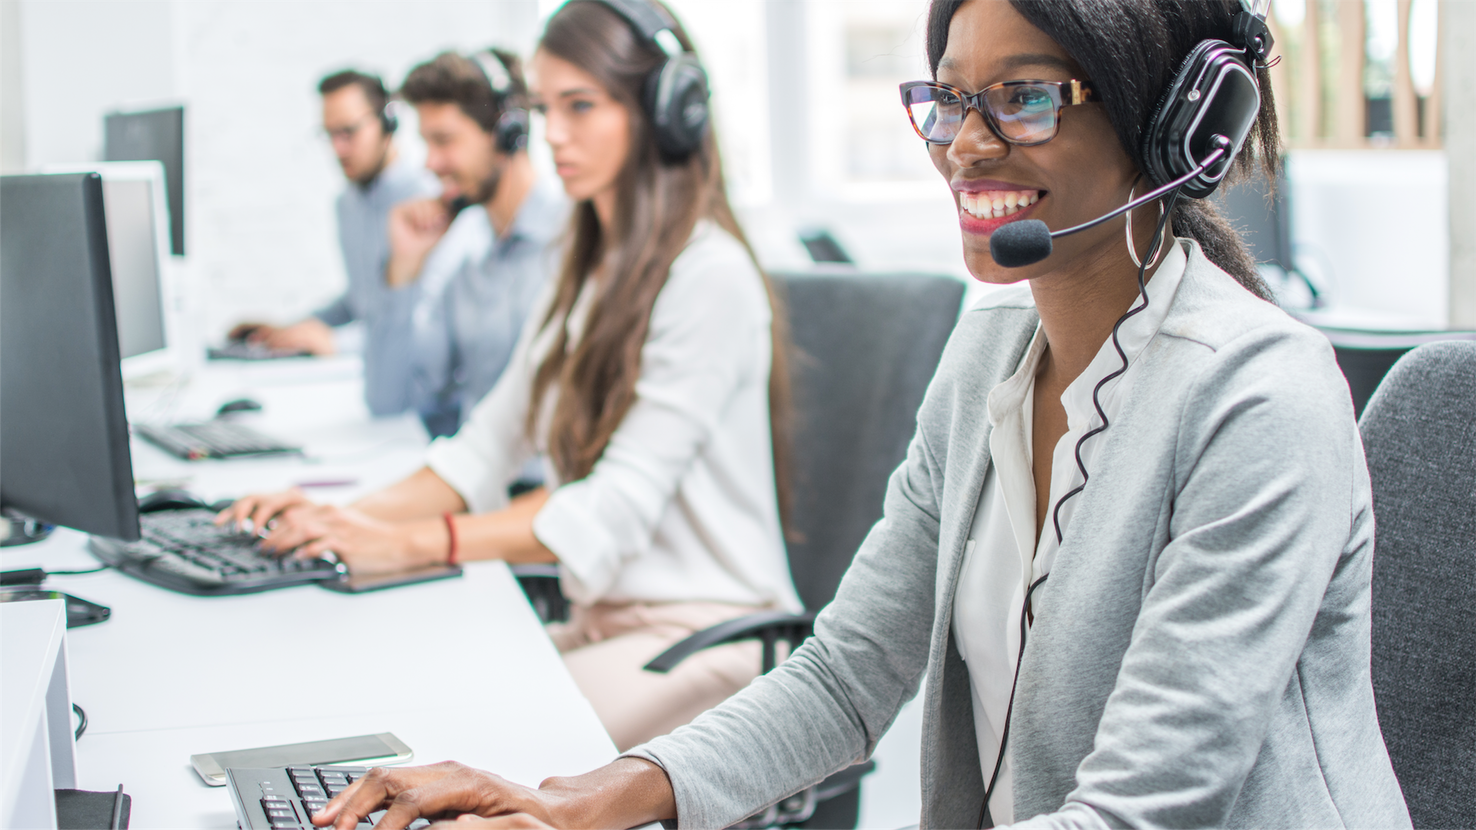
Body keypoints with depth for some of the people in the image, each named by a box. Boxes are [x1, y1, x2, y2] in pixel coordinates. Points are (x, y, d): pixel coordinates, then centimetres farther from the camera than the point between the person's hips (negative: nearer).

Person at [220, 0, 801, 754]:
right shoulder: (588, 274, 16)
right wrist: (353, 518, -4)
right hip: (601, 620, 8)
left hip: (705, 636, -8)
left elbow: (619, 506, -22)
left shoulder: (709, 276, -14)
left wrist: (412, 543, -28)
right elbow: (487, 448, 13)